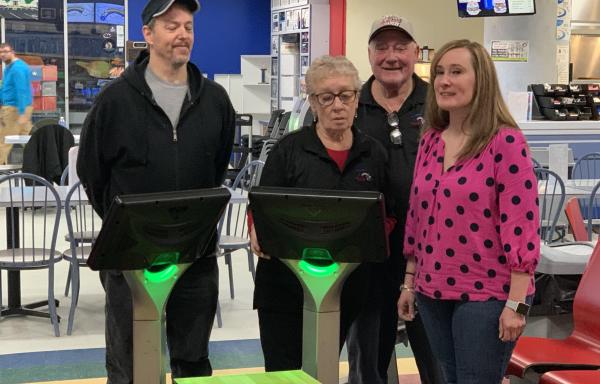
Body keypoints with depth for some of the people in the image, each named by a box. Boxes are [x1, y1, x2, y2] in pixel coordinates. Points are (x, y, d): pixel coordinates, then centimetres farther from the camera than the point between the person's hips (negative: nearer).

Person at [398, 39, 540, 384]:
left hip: (487, 294, -6)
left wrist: (516, 303, -18)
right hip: (434, 291, 6)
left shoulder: (506, 142, -13)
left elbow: (522, 227, -16)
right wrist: (410, 281, 14)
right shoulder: (430, 141, 7)